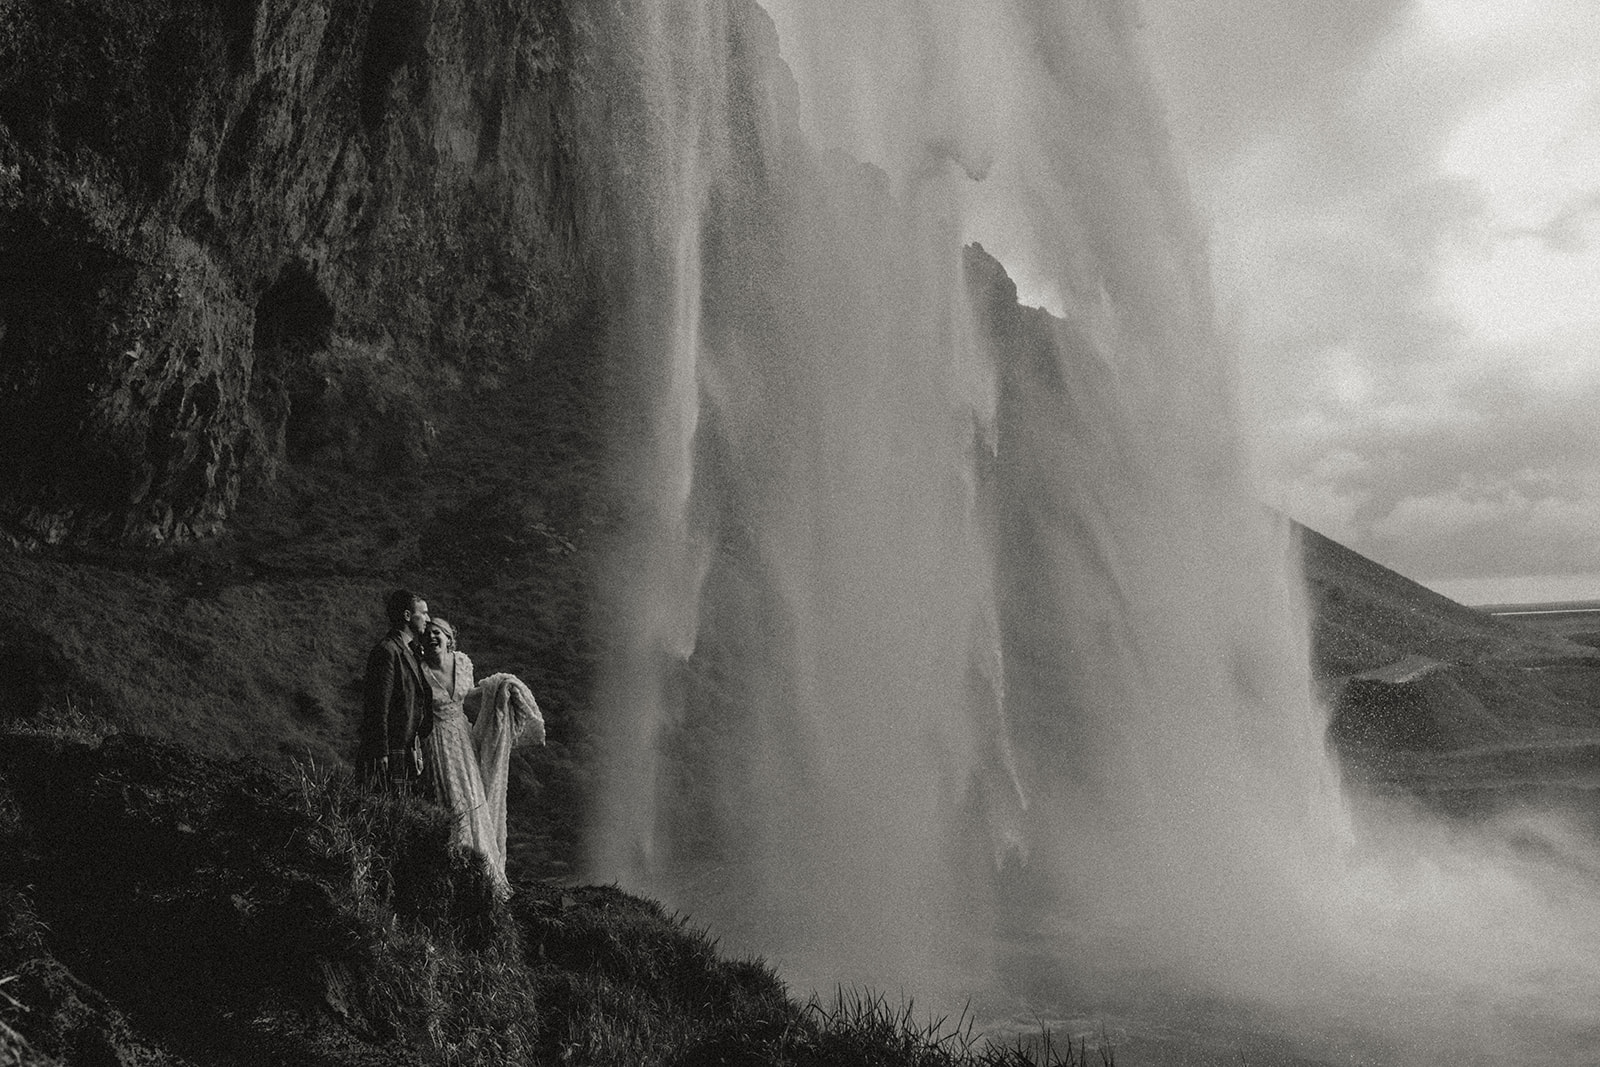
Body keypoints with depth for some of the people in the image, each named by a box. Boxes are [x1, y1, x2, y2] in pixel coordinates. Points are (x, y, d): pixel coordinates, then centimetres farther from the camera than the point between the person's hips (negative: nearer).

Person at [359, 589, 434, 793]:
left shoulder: (412, 651, 16)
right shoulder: (386, 651, -13)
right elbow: (378, 707, -17)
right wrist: (381, 754, -19)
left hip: (411, 748, 9)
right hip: (392, 751, -9)